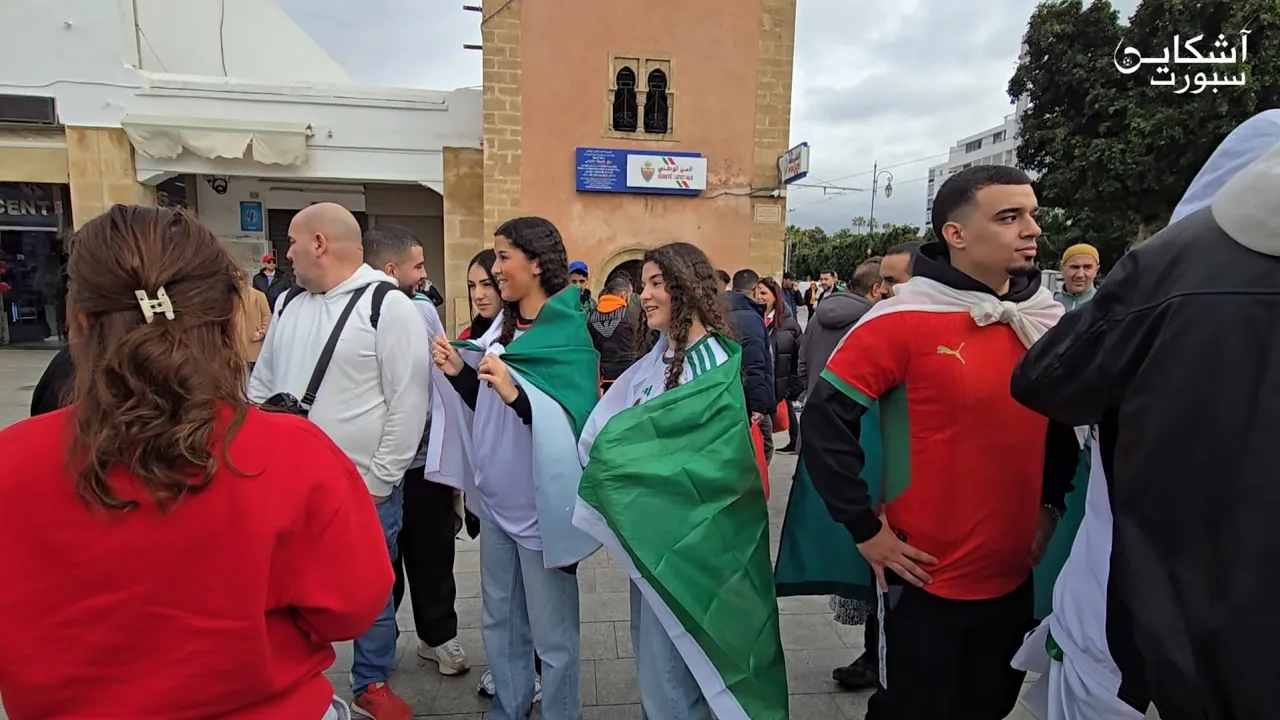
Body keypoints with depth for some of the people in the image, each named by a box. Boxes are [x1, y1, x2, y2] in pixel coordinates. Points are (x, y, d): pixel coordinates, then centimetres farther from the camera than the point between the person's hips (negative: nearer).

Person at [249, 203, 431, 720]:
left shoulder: (389, 307, -13)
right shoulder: (289, 303, 9)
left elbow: (408, 404, -15)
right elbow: (261, 385, 17)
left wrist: (378, 481, -13)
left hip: (364, 488, -5)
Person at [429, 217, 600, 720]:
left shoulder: (569, 333, -14)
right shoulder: (504, 326, 7)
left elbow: (573, 419, -22)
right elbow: (486, 407, 13)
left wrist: (514, 390, -33)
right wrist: (458, 372, -3)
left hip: (540, 502, -8)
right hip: (496, 496, 8)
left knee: (551, 633, 7)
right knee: (499, 621, 22)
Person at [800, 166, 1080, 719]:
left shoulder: (1046, 322, 2)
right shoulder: (902, 321, -19)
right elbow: (824, 421, -19)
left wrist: (1051, 504, 8)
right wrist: (865, 530, -16)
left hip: (1014, 576, 6)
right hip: (926, 578, -6)